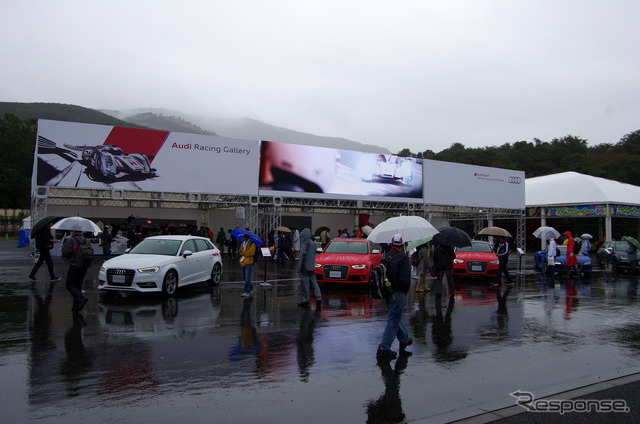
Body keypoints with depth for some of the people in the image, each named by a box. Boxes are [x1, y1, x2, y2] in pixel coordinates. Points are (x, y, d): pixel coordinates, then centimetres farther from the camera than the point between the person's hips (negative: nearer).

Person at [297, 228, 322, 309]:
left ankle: (305, 301, 2)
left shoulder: (304, 243, -13)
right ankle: (318, 298, -1)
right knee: (313, 283, 8)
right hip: (312, 267, 8)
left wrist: (299, 267, -13)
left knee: (305, 284, -2)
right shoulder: (313, 243, 13)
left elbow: (302, 255, -17)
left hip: (305, 268, -8)